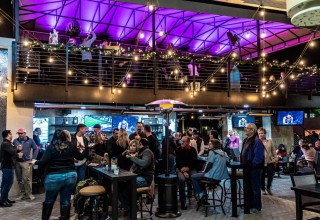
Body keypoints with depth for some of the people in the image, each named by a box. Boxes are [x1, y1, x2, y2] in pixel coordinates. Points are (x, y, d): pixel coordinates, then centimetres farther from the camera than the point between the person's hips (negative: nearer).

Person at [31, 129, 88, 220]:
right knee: (65, 201, 11)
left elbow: (44, 162, -10)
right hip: (70, 175, 2)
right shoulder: (71, 146, 2)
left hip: (54, 177, -2)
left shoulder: (51, 147, -4)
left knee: (49, 201, 17)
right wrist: (86, 149, 30)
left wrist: (35, 162, 10)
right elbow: (80, 157, 14)